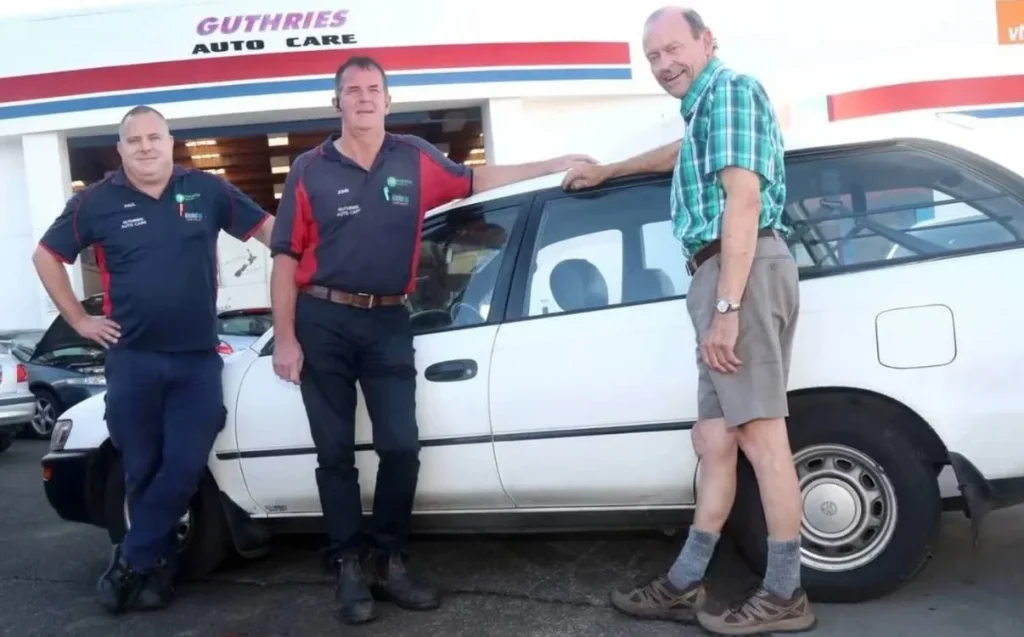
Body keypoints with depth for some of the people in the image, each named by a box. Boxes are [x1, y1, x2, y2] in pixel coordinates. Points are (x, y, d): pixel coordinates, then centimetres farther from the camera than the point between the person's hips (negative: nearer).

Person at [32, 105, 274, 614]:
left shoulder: (208, 191, 1)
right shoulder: (97, 202, 1)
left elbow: (267, 229, 7)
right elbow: (46, 256, 11)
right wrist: (79, 320, 5)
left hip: (198, 358, 0)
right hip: (132, 359, 0)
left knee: (184, 469, -3)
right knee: (142, 471, 7)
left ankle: (130, 563, 15)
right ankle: (159, 566, 24)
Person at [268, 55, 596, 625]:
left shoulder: (415, 160, 4)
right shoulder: (311, 170, -1)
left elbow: (473, 180, 19)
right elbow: (286, 259, -1)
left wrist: (555, 166, 18)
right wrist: (285, 338, -7)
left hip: (389, 323, 2)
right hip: (323, 323, -1)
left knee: (401, 446, 0)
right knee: (336, 451, 5)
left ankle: (388, 561, 17)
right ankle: (350, 568, 17)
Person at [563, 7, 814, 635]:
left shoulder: (730, 89, -1)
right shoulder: (706, 108, 28)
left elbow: (744, 199, -14)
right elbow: (681, 155, 52)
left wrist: (725, 306, -21)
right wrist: (606, 172, 63)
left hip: (742, 272, -10)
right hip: (722, 277, 10)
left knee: (761, 433, -9)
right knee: (715, 441, 8)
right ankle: (684, 586, 14)